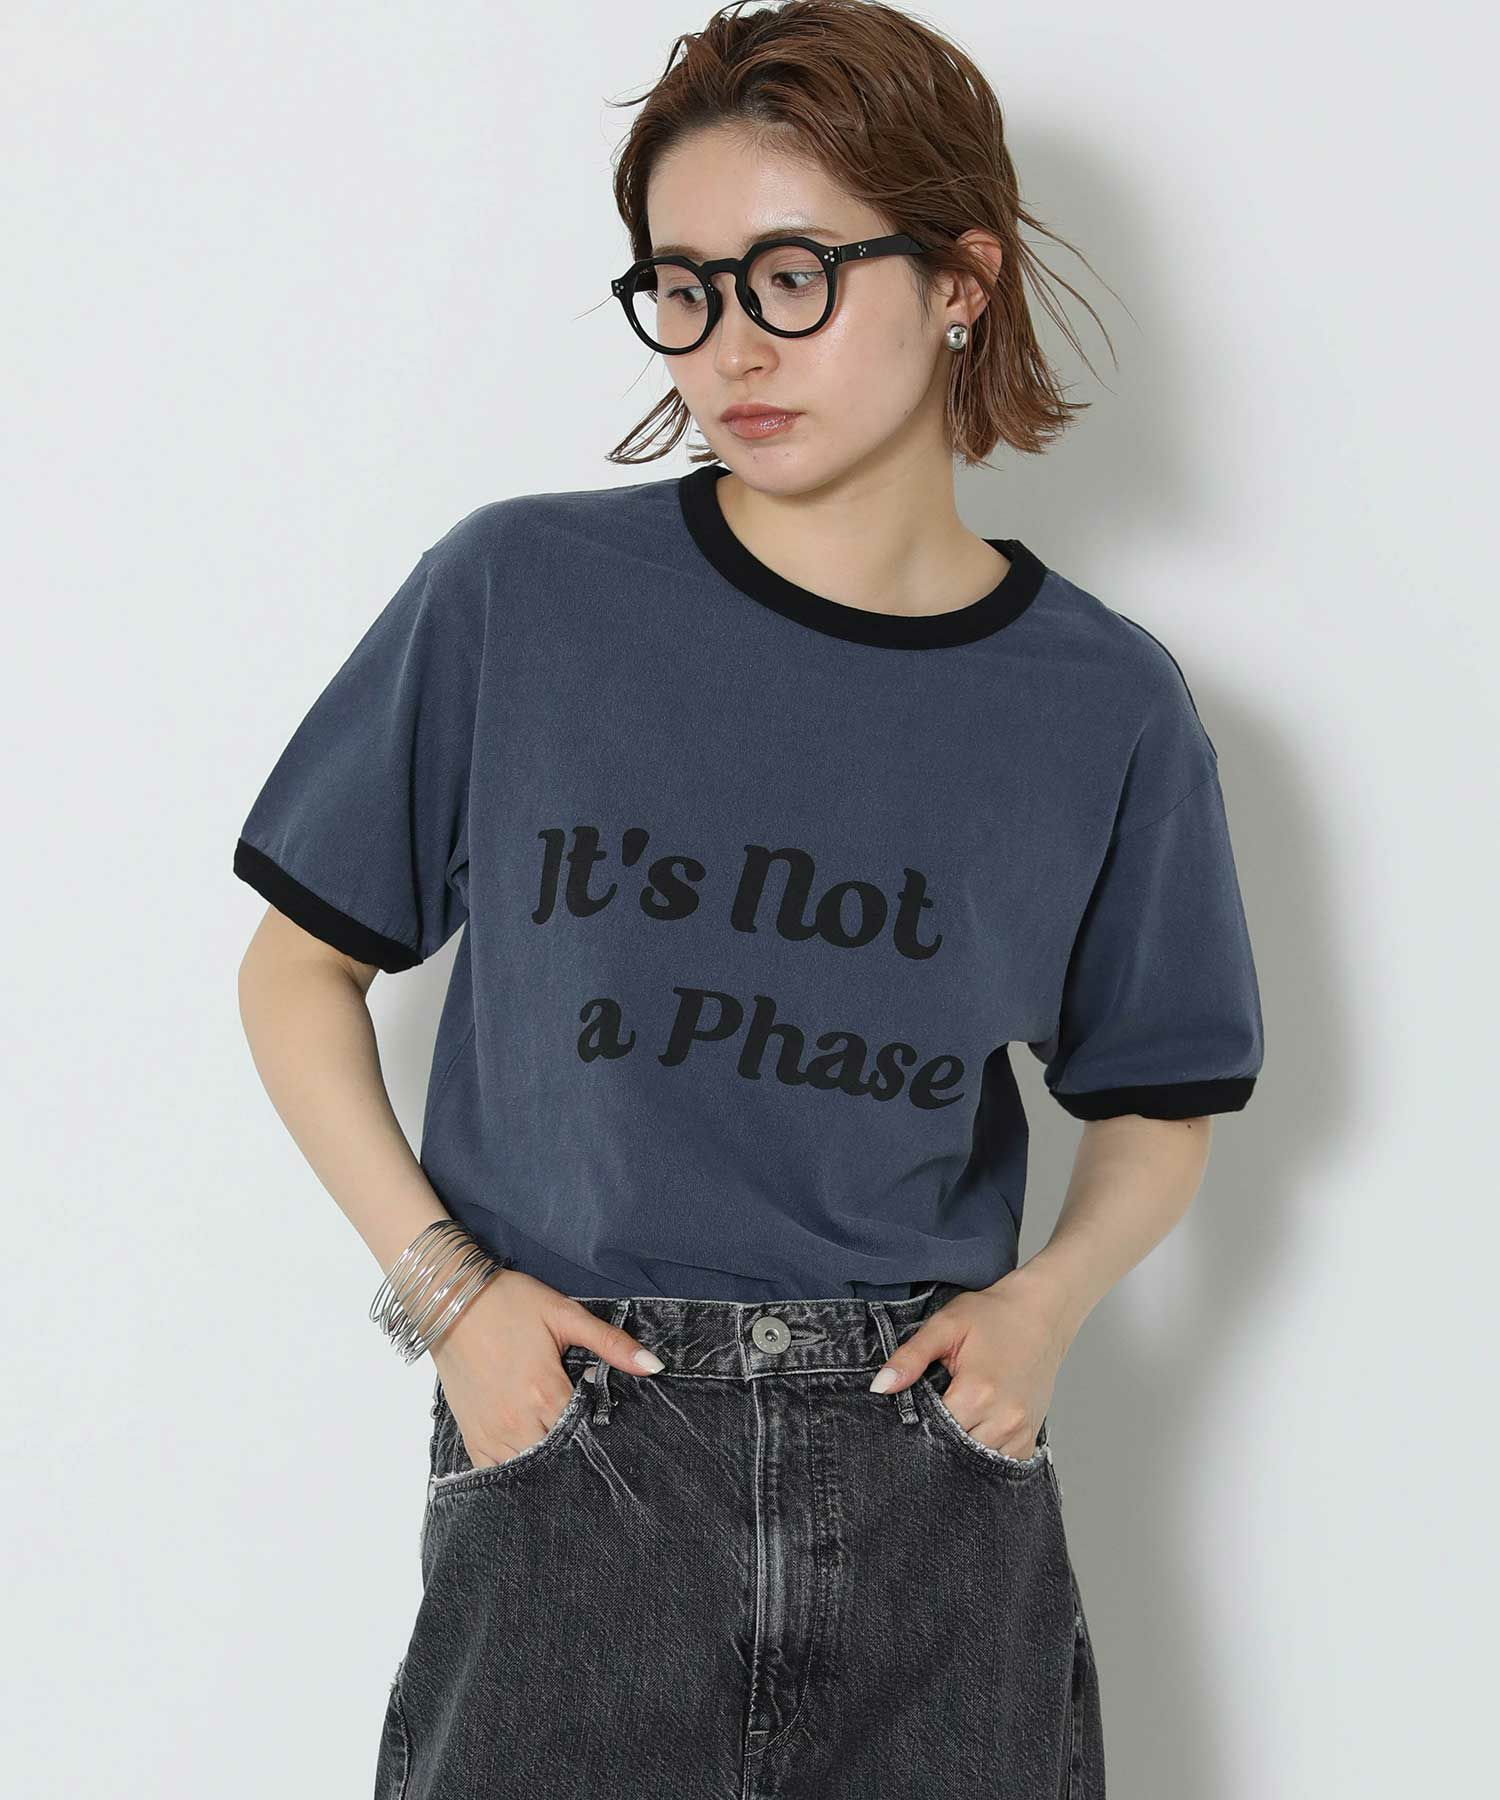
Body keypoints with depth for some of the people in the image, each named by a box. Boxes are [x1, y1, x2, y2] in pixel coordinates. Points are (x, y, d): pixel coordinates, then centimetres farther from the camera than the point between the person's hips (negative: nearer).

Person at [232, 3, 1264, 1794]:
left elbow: (1153, 1107, 12)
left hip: (930, 1473, 2)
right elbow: (301, 966, 4)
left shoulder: (1103, 707, 0)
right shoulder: (518, 595, -5)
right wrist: (438, 1280, -7)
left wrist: (1047, 1294, -7)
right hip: (563, 1456, -1)